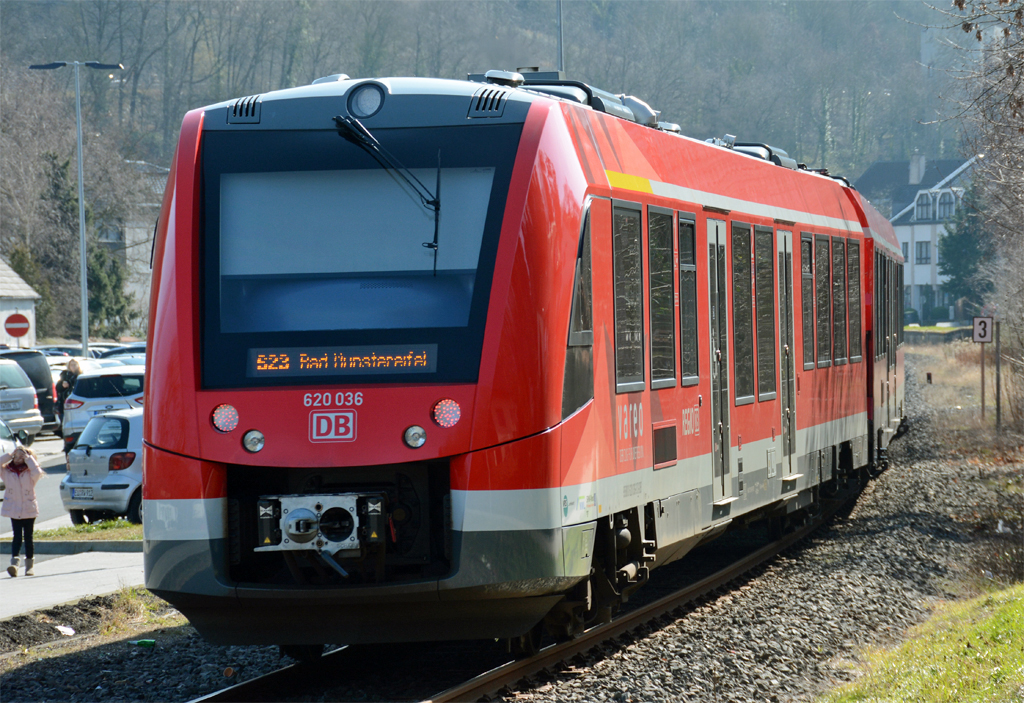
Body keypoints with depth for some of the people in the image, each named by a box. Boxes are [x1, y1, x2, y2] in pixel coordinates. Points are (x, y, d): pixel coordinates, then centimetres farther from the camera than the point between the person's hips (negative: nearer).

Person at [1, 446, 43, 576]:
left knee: (28, 538, 6)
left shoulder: (30, 472, -2)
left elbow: (37, 472, -22)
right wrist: (9, 455, -3)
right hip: (14, 510, 1)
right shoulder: (7, 471, 5)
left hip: (29, 510, -1)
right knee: (17, 537, -8)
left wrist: (28, 458, -12)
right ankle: (14, 562, -17)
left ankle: (29, 565, 15)